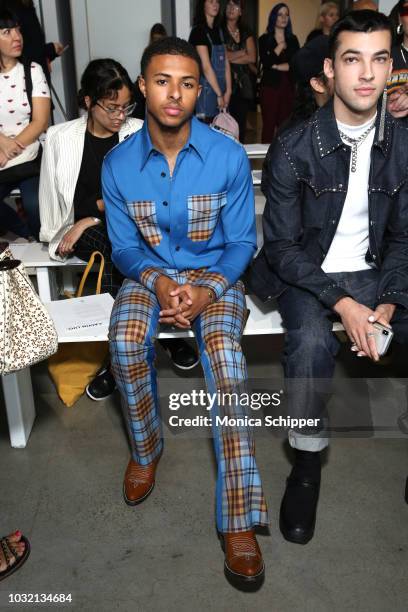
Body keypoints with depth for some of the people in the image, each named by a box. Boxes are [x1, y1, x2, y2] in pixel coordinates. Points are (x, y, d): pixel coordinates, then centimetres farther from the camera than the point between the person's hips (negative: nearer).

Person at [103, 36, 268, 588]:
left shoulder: (229, 157, -10)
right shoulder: (118, 164, -6)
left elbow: (242, 242, -3)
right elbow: (124, 247, 1)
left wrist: (209, 289, -21)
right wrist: (158, 282, -20)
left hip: (215, 274, -1)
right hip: (149, 274, 2)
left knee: (225, 356, -31)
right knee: (126, 343, -31)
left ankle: (239, 522, -25)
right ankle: (145, 449, 0)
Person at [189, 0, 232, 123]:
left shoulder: (219, 31, 13)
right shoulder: (198, 31, -10)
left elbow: (226, 63, 10)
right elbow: (206, 67, -15)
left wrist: (228, 91, 0)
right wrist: (219, 94, -13)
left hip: (219, 87, 7)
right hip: (205, 88, -7)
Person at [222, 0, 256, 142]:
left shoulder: (246, 33, 15)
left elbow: (252, 58, 3)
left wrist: (231, 57, -5)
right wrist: (243, 53, -1)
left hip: (244, 83, 4)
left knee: (241, 121, 2)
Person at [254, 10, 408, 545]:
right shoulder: (294, 149, -12)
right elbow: (282, 247, -12)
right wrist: (342, 305, -22)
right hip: (306, 274, -3)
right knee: (313, 342, -33)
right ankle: (307, 461, -10)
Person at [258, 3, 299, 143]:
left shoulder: (293, 39, 13)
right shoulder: (264, 39, 4)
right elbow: (265, 63, -10)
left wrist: (276, 66, -4)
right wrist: (280, 46, -5)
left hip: (288, 86, 3)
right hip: (270, 86, -3)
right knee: (269, 124, -4)